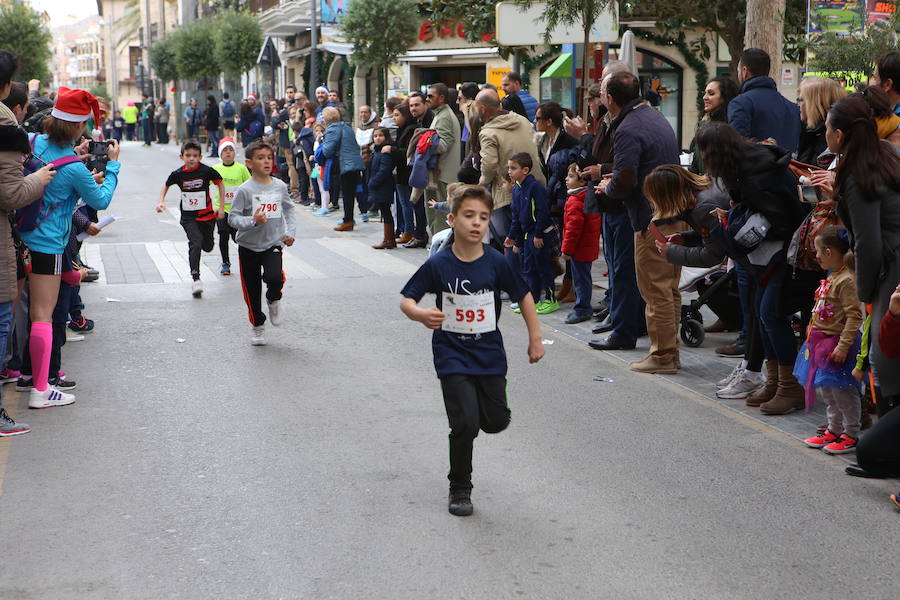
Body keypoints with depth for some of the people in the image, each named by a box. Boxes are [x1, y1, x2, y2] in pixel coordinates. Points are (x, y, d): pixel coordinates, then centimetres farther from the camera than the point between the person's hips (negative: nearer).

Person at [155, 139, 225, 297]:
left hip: (207, 215, 1)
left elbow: (220, 184, 1)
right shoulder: (178, 174, -9)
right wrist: (161, 201, -2)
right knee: (195, 244, -20)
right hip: (188, 217, -1)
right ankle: (196, 280, -18)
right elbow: (166, 185, 11)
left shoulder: (207, 171, -14)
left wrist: (221, 207, 0)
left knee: (207, 247, 13)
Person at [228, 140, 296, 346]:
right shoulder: (245, 190, -12)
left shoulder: (280, 186, 0)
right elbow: (233, 218, -11)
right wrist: (253, 221, -27)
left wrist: (290, 232, 2)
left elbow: (289, 210, 14)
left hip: (273, 243, 1)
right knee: (252, 289, 8)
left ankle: (274, 300, 11)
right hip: (248, 246, -1)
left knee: (274, 277, -25)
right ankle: (258, 326, 29)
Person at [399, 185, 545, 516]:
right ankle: (459, 489, 10)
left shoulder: (496, 262, -7)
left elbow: (523, 295, 6)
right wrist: (421, 314, -28)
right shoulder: (438, 264, -12)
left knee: (496, 421, 8)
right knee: (465, 423, -11)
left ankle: (472, 404, 45)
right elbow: (406, 299, -6)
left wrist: (535, 338, 7)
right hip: (452, 355, -3)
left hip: (489, 354, 3)